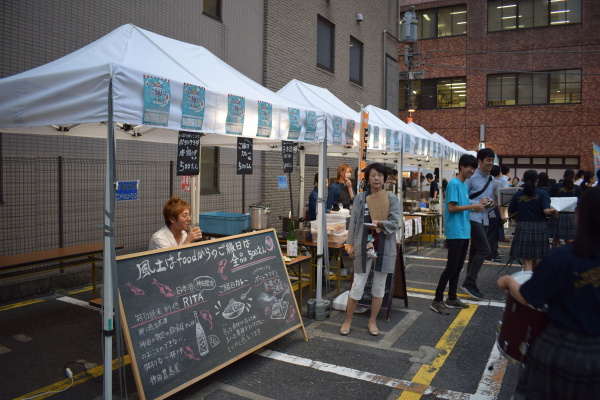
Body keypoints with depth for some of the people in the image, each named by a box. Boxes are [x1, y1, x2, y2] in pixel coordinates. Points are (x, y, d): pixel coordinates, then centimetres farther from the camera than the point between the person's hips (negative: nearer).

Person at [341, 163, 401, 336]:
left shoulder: (392, 199, 2)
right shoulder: (360, 198, 2)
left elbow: (396, 223, -6)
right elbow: (353, 222, 2)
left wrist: (380, 223, -23)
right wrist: (351, 245, -1)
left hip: (384, 248, 1)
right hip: (364, 247, -1)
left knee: (379, 286, 10)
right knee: (357, 286, 2)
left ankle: (372, 321, 25)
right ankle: (348, 320, 18)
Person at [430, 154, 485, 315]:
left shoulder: (465, 186, 16)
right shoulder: (453, 184, -11)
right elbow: (451, 207, -17)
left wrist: (474, 208, 5)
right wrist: (472, 206, -15)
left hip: (464, 232, 9)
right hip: (455, 233, -9)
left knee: (458, 267, 13)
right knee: (451, 267, -8)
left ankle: (452, 298, 22)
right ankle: (437, 300, -1)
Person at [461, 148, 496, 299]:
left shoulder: (491, 179, 15)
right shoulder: (472, 178, -10)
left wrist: (491, 202, 4)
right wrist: (478, 203, -18)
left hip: (485, 219, 8)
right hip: (473, 217, -8)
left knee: (476, 251, 12)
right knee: (485, 249, -14)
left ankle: (470, 284, 20)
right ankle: (469, 283, -5)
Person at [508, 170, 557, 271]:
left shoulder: (517, 195, 0)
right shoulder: (542, 193, -4)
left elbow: (510, 213, 5)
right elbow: (546, 210, -16)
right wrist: (553, 210, 5)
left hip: (522, 228, 0)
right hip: (539, 228, 0)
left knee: (527, 261, -1)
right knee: (537, 260, 16)